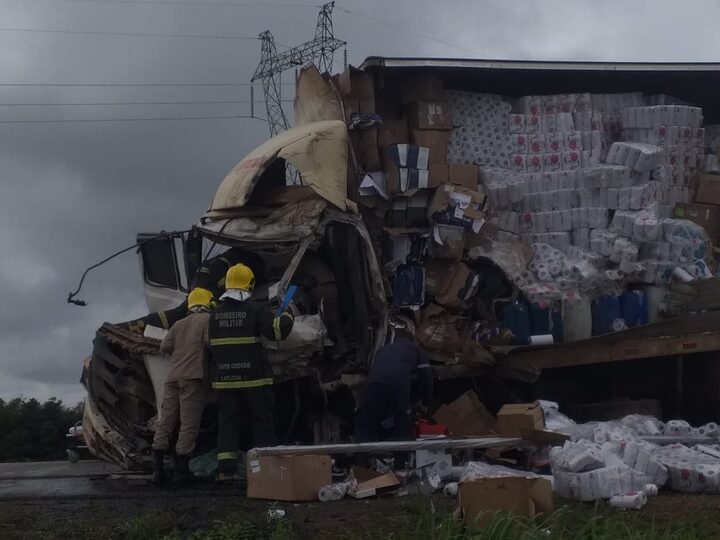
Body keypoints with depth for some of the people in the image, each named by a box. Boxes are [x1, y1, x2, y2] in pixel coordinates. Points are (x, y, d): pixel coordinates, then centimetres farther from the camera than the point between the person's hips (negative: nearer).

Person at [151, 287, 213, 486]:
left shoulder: (179, 324, 21)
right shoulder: (208, 319, 4)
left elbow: (165, 346, 11)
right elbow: (209, 340, -12)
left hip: (173, 376, 6)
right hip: (193, 376, -6)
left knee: (165, 422, 5)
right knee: (189, 424, -4)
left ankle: (157, 467, -1)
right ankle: (181, 468, -7)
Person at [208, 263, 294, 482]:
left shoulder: (215, 313, 7)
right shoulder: (256, 309, -9)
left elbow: (208, 346, 14)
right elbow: (277, 329, -19)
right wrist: (286, 315, 0)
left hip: (224, 379, 4)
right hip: (254, 377, -4)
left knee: (227, 422, 7)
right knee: (262, 422, 6)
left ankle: (225, 468, 1)